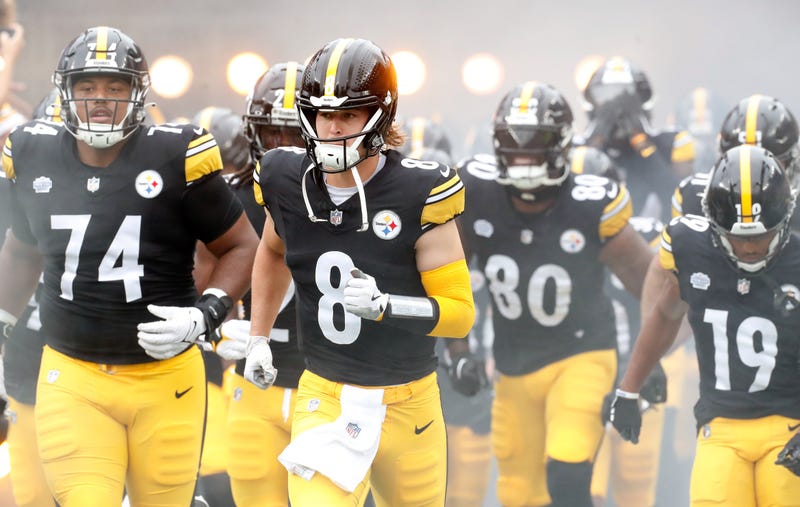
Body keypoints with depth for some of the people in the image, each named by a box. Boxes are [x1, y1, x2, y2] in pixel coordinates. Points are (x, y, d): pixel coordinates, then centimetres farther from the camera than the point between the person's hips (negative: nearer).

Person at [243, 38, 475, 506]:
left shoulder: (417, 194, -16)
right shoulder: (288, 183, -4)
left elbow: (461, 313, -15)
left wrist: (384, 304, -31)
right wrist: (258, 339, 20)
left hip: (408, 402, -1)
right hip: (325, 397, 1)